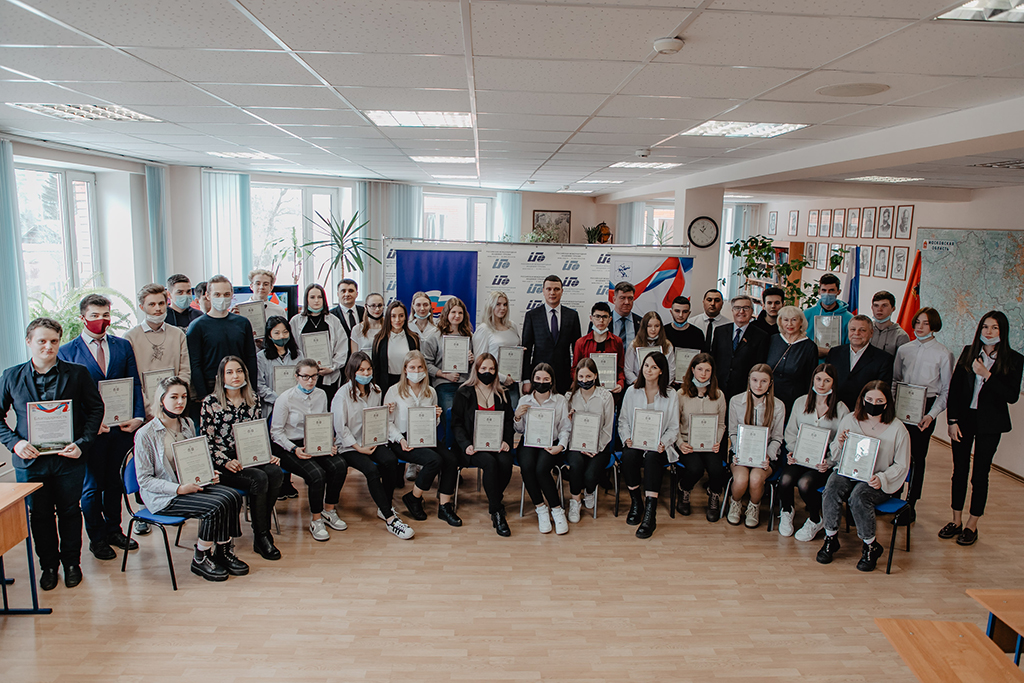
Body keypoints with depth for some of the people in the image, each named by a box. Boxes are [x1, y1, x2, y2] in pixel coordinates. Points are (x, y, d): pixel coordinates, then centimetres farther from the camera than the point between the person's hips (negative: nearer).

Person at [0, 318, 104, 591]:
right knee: (39, 516, 12)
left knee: (70, 512, 11)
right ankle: (48, 565, 30)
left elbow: (95, 408, 2)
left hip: (68, 459, -1)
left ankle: (71, 563, 29)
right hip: (30, 460, 1)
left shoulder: (77, 374, -2)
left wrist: (82, 443, -8)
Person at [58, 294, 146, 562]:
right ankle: (96, 538, 25)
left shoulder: (123, 346, 6)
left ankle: (113, 530, 31)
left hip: (122, 427, 3)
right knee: (92, 486, 9)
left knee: (114, 481, 15)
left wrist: (138, 416, -7)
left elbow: (134, 385, 5)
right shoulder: (66, 352, -2)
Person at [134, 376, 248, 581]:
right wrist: (178, 488, -23)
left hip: (191, 484, 6)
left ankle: (224, 551, -4)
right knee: (215, 506, -27)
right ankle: (200, 560, -6)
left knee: (232, 496, -20)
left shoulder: (188, 424, 9)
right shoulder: (146, 434, -11)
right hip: (163, 496, -6)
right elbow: (144, 480, -12)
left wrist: (208, 473, -2)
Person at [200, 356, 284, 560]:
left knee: (276, 472, -27)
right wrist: (226, 461, -16)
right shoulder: (211, 402, -2)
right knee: (260, 479, -30)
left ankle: (262, 527, -11)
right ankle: (261, 537, -14)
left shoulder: (253, 399, 10)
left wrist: (268, 455, -2)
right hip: (223, 463, -4)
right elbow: (206, 440, -4)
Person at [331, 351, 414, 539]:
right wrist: (359, 448, -14)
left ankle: (385, 507, -9)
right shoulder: (343, 394, -7)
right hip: (349, 446, -5)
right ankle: (390, 519, -27)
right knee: (371, 469, -31)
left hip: (372, 441, 5)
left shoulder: (375, 391, 10)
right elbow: (340, 427, -9)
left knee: (391, 460, -27)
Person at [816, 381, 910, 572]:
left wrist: (882, 479, -16)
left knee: (858, 497, -33)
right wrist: (839, 444, -13)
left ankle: (870, 546, -9)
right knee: (831, 490, -29)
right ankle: (831, 538, -10)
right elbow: (837, 457, 11)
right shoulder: (849, 420, 3)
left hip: (879, 482, -2)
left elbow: (901, 465, 2)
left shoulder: (897, 429, -3)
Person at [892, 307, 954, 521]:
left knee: (917, 457, 2)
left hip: (925, 408, -3)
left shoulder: (943, 354, -1)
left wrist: (932, 415, -12)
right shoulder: (904, 349, 9)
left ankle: (911, 505, 12)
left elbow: (946, 391, -1)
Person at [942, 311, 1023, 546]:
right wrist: (952, 420, -4)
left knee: (980, 474, 6)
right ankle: (956, 522, 22)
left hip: (990, 423, -2)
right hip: (963, 419, 2)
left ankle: (971, 526, 18)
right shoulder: (968, 352, 2)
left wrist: (987, 375, -21)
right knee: (959, 471, 9)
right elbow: (954, 387, 1)